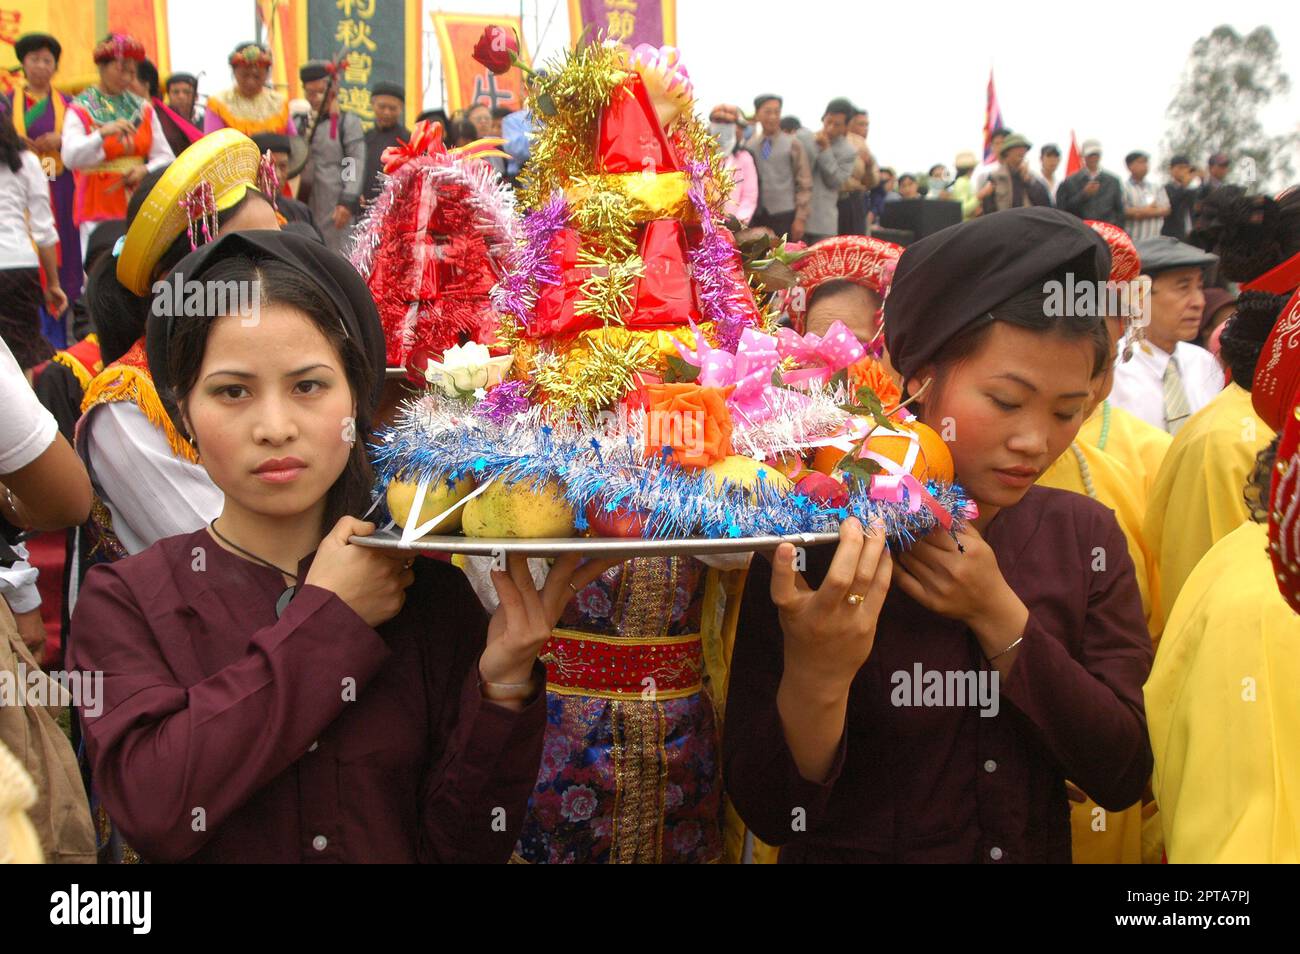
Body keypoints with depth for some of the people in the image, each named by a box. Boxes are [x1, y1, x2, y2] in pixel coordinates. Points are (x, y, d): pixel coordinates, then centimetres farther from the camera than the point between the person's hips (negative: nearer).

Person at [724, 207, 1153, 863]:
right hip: (855, 848, -2)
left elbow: (1122, 778, -8)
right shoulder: (813, 545, -16)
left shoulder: (1086, 536, -4)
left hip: (1039, 847, 3)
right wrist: (814, 679, -33)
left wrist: (997, 615, -19)